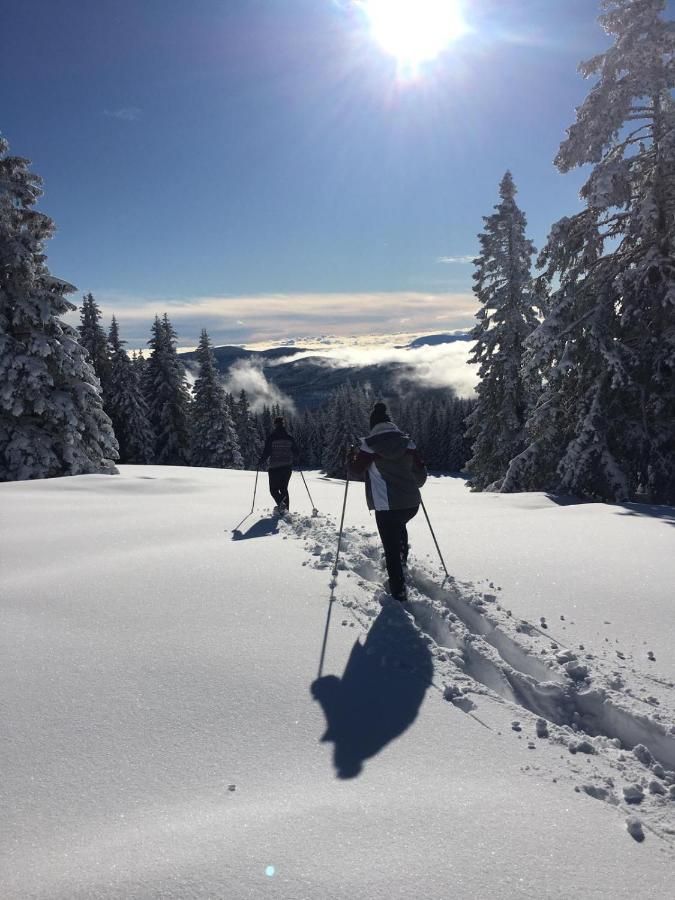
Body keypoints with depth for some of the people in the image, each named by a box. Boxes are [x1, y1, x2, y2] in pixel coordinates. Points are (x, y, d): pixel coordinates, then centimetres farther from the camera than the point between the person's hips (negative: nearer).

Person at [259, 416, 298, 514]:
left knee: (274, 489, 5)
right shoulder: (289, 437, 3)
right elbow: (295, 452, 5)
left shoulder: (271, 437, -8)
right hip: (287, 467, 4)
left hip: (274, 467, -4)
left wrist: (261, 463, 4)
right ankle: (285, 509, 11)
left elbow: (266, 452, -10)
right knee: (284, 488, 16)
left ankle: (281, 503, -21)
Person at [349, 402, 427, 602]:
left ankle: (399, 593, 5)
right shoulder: (406, 441, 4)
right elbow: (421, 471, 7)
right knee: (399, 527, 36)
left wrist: (352, 458, 24)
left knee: (391, 549, 4)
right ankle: (403, 562, 29)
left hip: (386, 505, -4)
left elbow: (357, 469, 3)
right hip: (412, 503, 5)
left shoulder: (370, 444, -6)